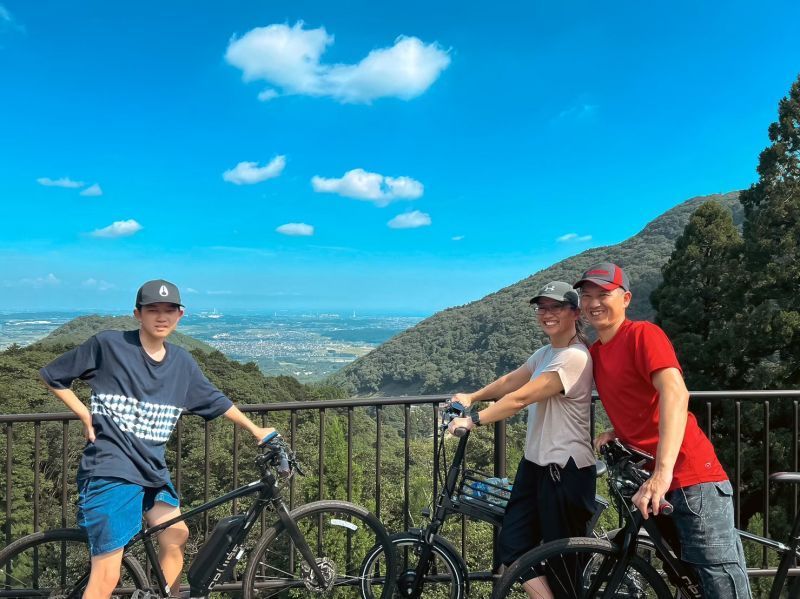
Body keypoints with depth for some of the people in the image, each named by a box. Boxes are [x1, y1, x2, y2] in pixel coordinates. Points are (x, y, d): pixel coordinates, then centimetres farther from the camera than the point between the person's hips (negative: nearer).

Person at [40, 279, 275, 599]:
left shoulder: (182, 362, 6)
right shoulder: (107, 344, -8)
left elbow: (216, 401, 16)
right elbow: (53, 376, 3)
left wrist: (256, 430, 19)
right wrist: (86, 415, -3)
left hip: (152, 469, 6)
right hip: (111, 470, -6)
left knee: (175, 539, 10)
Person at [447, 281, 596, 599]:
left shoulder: (574, 357, -19)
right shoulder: (544, 354, 12)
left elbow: (519, 398, -22)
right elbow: (509, 381, 17)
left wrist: (473, 420, -16)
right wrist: (472, 397, 5)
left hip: (566, 469, -9)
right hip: (535, 464, 9)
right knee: (512, 548, 7)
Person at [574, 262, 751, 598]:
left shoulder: (643, 334, -11)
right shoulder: (595, 353, 12)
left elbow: (675, 394, -26)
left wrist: (662, 471, -36)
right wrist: (614, 433, 3)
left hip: (689, 477, -8)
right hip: (648, 483, 8)